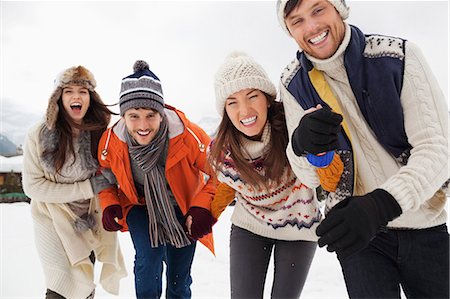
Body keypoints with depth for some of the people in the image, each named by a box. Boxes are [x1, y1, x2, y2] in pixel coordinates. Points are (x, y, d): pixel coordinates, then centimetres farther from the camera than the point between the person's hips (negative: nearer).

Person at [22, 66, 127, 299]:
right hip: (54, 221, -2)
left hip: (91, 221, 3)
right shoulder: (39, 135, -13)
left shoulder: (101, 132, -7)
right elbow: (32, 186, -13)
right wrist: (87, 188, -18)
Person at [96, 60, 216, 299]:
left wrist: (203, 207, -27)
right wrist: (109, 205, -16)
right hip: (141, 206, 1)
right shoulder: (111, 142, -22)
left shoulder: (188, 136, -31)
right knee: (149, 257, -19)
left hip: (182, 209, 0)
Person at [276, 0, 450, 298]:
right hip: (355, 228, 0)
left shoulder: (399, 56, -16)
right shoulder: (293, 83, -9)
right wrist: (300, 144, -31)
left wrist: (379, 205, -37)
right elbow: (310, 178, -7)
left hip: (424, 224, 0)